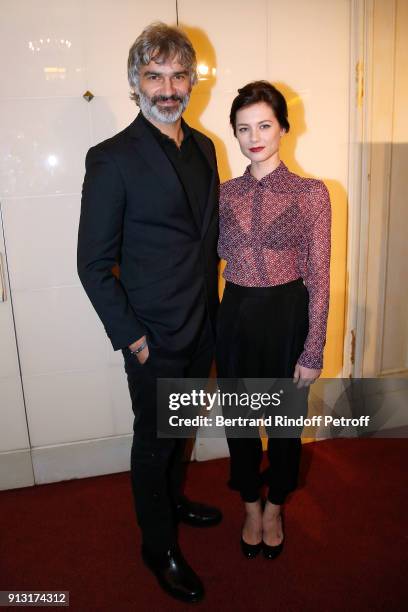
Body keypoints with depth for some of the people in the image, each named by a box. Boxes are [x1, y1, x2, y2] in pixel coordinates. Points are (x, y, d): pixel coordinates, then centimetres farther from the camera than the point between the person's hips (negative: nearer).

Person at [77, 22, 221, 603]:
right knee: (154, 440, 12)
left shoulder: (203, 147, 6)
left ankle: (172, 497, 50)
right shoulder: (112, 159, -15)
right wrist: (130, 336, -15)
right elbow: (94, 263, -14)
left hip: (203, 327, 6)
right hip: (155, 337, -6)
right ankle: (159, 546, 35)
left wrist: (213, 309, 10)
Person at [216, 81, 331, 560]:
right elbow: (217, 254, 11)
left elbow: (318, 278, -8)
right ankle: (251, 508, 42)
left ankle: (274, 508, 43)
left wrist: (313, 352, -9)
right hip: (236, 315, 3)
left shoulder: (311, 193, -7)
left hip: (289, 316, -2)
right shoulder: (224, 194, 2)